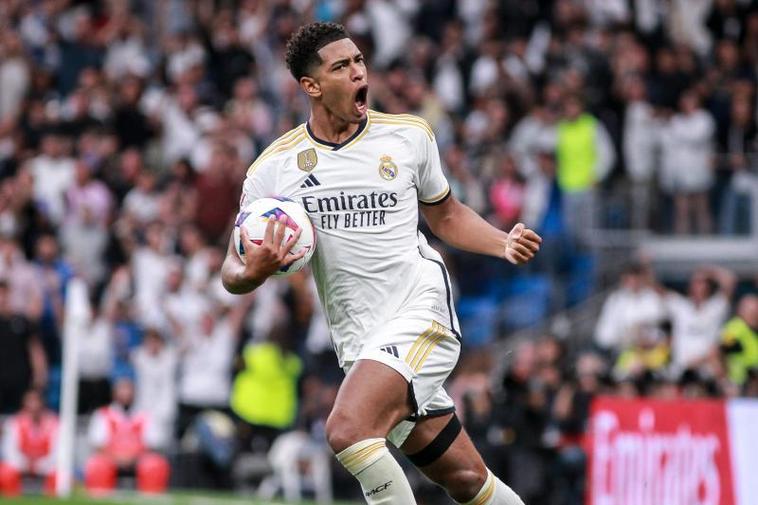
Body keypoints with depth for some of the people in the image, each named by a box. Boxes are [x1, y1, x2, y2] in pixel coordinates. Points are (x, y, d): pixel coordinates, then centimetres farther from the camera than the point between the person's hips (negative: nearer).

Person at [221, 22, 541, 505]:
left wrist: (506, 243, 1)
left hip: (421, 314, -3)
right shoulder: (273, 168, 1)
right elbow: (233, 271, 5)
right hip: (361, 346, 3)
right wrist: (255, 271, -19)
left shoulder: (410, 135, 3)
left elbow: (447, 215, 19)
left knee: (348, 430, -26)